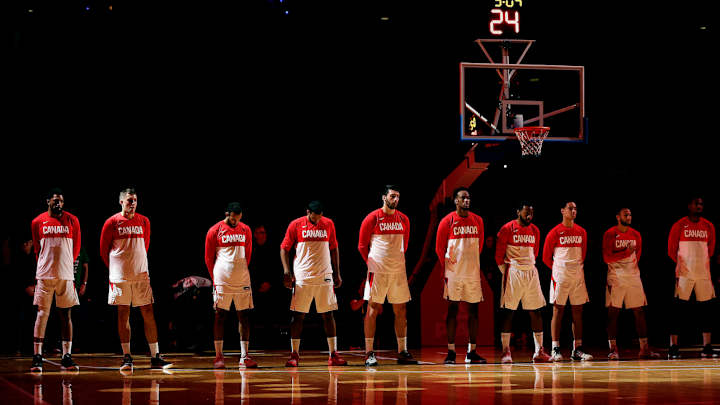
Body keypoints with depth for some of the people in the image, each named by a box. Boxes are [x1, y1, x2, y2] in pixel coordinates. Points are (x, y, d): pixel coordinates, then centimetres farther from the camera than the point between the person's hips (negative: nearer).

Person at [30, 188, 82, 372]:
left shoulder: (72, 221, 5)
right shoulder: (38, 222, 4)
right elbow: (37, 248, 14)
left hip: (65, 274, 1)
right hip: (45, 274, -1)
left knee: (65, 315, 4)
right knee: (42, 313, -5)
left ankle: (66, 357, 6)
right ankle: (37, 357, -5)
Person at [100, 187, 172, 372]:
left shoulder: (143, 221, 8)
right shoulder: (112, 222, -1)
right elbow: (104, 250, 6)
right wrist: (114, 267, 10)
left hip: (141, 274, 2)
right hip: (120, 275, -2)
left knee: (148, 313, -1)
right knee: (123, 314, 1)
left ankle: (155, 357, -1)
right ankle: (126, 357, 6)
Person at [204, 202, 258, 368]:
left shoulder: (245, 230, 9)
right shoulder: (215, 231, -1)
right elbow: (208, 258, 4)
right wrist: (215, 278, 5)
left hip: (242, 280, 4)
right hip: (222, 280, -3)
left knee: (244, 317, 1)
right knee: (220, 316, -1)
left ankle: (244, 356, 4)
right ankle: (219, 356, 3)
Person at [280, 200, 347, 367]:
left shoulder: (328, 224, 6)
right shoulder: (296, 225, -1)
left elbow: (334, 249, 14)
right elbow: (284, 249, 3)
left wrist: (337, 273, 11)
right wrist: (287, 271, -8)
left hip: (324, 277, 2)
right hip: (302, 277, -2)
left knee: (328, 315, 2)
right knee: (298, 315, -2)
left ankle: (333, 355, 5)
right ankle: (294, 355, 4)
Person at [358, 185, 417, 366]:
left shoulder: (403, 219, 9)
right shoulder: (372, 218, -4)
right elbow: (362, 246, 0)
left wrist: (398, 261, 15)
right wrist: (371, 263, 0)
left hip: (398, 270, 5)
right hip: (377, 270, -5)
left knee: (401, 311, 6)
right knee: (373, 309, -3)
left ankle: (402, 352, 12)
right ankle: (369, 353, -1)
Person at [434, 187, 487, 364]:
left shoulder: (477, 220, 8)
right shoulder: (447, 221, -4)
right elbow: (439, 248, 1)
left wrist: (476, 265, 15)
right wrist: (446, 267, 1)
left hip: (473, 272, 4)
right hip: (454, 273, -4)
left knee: (473, 310, 5)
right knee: (452, 310, -1)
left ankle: (472, 352, 9)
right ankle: (451, 351, 2)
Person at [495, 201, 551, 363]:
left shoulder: (535, 230, 12)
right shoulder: (507, 229, -5)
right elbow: (499, 254, -2)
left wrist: (530, 265, 13)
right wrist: (505, 270, -3)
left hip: (531, 272, 6)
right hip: (513, 272, -5)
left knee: (536, 312, 4)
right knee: (509, 312, -5)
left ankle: (539, 351, 7)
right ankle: (506, 351, -3)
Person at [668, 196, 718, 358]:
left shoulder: (708, 226, 10)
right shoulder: (679, 226, -2)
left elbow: (711, 251, 16)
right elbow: (672, 251, 0)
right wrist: (678, 267, -5)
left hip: (704, 274, 4)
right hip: (684, 274, -4)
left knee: (706, 310, 4)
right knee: (679, 311, -5)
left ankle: (707, 348, 9)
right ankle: (673, 347, -3)